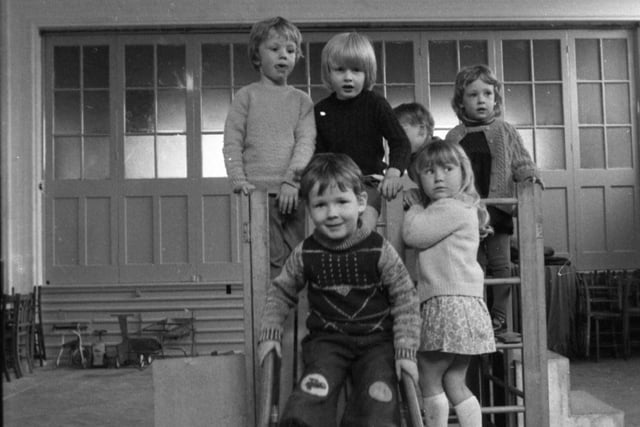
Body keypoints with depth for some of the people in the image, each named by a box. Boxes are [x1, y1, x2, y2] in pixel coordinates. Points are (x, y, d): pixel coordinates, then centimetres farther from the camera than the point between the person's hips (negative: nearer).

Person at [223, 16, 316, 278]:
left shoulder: (302, 101, 13)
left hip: (294, 192, 3)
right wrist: (239, 181, -10)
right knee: (274, 259, -7)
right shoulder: (246, 96, 8)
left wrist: (291, 180, -13)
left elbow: (306, 142, 1)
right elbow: (232, 142, 3)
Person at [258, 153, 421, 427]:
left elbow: (405, 299, -4)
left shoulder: (379, 250, -9)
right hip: (327, 339, 1)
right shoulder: (305, 254, -4)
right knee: (312, 397, -21)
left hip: (377, 340, -1)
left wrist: (406, 350, -9)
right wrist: (269, 332, 1)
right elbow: (281, 291, 12)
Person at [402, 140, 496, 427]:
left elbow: (412, 234, -12)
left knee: (428, 377, 1)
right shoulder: (441, 209, 20)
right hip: (450, 304, 10)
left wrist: (416, 206, 5)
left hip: (451, 303, -10)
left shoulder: (453, 208, -10)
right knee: (454, 383, 13)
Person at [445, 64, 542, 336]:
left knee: (500, 263, 1)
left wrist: (530, 177, -14)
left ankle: (499, 318, 10)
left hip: (498, 209, -1)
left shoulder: (505, 132, 7)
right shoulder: (454, 137, 9)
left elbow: (521, 161, 5)